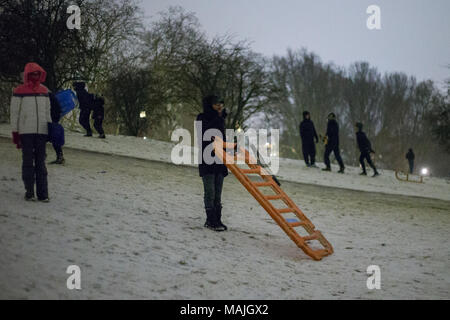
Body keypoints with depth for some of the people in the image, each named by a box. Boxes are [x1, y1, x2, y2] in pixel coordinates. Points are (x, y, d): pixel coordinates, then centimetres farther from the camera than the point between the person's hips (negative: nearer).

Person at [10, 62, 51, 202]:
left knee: (41, 162, 3)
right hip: (26, 132, -3)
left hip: (42, 132, 3)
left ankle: (43, 193, 4)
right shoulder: (19, 91, 0)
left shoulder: (44, 90, 12)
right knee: (28, 161, 1)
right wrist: (15, 133, -3)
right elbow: (14, 113, 1)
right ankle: (29, 192, 7)